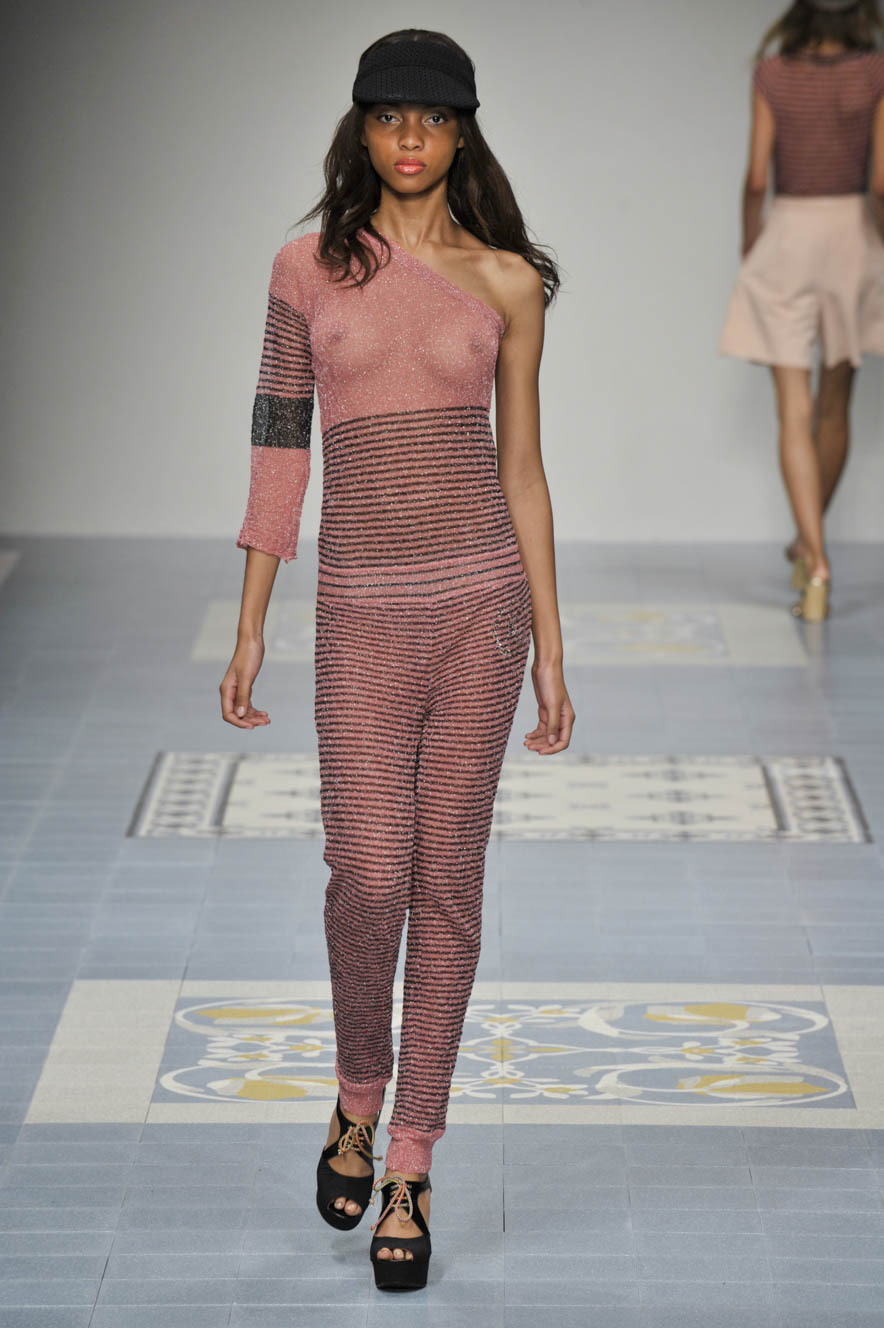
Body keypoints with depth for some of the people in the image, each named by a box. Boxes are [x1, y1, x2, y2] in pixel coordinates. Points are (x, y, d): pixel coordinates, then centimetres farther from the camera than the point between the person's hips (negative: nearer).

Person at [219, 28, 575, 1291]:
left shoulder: (507, 283, 4)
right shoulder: (309, 269, 4)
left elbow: (521, 466, 6)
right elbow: (279, 448, 5)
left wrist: (551, 648, 4)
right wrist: (250, 627, 2)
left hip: (483, 593, 1)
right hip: (365, 608, 0)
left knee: (449, 878, 3)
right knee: (371, 874, -8)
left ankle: (407, 1171, 13)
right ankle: (360, 1097, 22)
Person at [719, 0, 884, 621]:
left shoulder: (772, 74, -4)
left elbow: (757, 178, -5)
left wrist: (750, 251, 9)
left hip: (787, 239, -1)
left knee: (795, 412, -1)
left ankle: (816, 561, -13)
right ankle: (808, 542, 32)